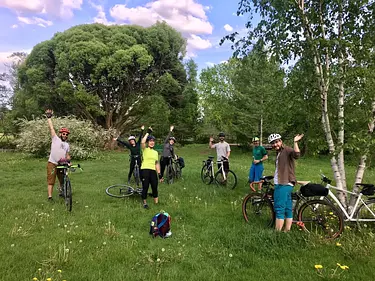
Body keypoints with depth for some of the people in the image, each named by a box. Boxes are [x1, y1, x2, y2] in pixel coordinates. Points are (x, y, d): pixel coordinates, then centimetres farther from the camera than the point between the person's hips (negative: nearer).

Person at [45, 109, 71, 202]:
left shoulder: (67, 144, 15)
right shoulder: (55, 139, 0)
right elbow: (51, 128, -4)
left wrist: (68, 160, -1)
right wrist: (49, 117, -5)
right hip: (52, 163, -5)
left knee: (63, 180, 15)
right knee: (51, 181, -3)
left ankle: (62, 192, 36)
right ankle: (50, 197, 1)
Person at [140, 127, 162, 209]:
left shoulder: (155, 152, 17)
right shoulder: (145, 149, 2)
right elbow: (142, 142, -20)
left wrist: (159, 173, 11)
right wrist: (148, 132, -13)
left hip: (153, 171, 4)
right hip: (145, 170, -4)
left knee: (155, 188, 7)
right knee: (145, 187, 2)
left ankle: (156, 202, 21)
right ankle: (145, 203, 19)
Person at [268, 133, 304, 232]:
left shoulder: (287, 150, -11)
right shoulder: (279, 153, 20)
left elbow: (296, 155, -34)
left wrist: (295, 142, -40)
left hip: (284, 184, -10)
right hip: (281, 184, 10)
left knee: (279, 209, -9)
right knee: (287, 208, 12)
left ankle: (277, 232, -4)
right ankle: (287, 231, 18)